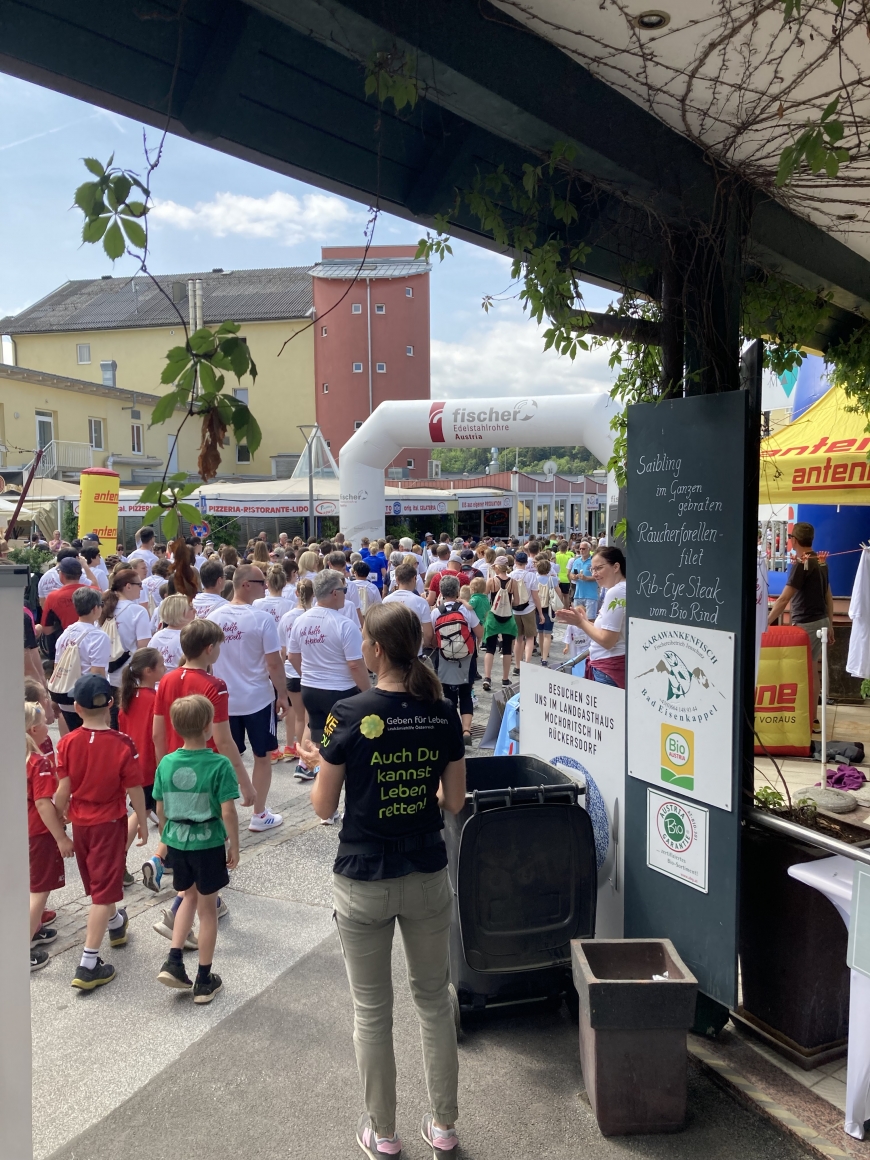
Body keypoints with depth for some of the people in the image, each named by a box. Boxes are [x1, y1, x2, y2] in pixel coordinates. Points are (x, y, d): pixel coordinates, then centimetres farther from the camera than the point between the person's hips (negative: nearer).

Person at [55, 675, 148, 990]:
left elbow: (63, 791, -10)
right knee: (103, 890, 3)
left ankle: (116, 923, 51)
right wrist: (143, 823, 2)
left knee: (96, 879, 25)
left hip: (79, 822, 4)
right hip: (109, 822, -4)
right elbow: (135, 791, -13)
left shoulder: (67, 743, -13)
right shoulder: (123, 744, -19)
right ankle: (88, 965, 2)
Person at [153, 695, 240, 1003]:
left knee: (190, 897, 26)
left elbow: (160, 809, 4)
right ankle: (204, 981, 22)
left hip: (176, 842, 4)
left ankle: (174, 962, 18)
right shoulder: (219, 765, -18)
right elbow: (227, 811, -17)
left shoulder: (166, 763, -5)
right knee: (207, 908, 11)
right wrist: (234, 847, -5)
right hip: (208, 844, -4)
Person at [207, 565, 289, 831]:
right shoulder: (262, 619, -16)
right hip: (258, 699, -4)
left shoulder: (213, 618, -1)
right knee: (262, 756, 10)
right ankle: (259, 815, 18)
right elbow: (273, 663, -15)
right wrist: (282, 695, -4)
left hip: (224, 699, 4)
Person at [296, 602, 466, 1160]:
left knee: (373, 1010, 15)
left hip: (365, 881, -3)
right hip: (428, 877, 3)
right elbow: (454, 800, 1)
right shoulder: (443, 713, -7)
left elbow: (324, 806, -8)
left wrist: (321, 762, 10)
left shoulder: (350, 715, -17)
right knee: (435, 1000, 20)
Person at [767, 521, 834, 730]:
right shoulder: (821, 561, 9)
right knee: (812, 671, 14)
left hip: (806, 624, -9)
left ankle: (810, 721, 4)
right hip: (820, 621, 9)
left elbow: (783, 599, -19)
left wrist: (765, 624, -15)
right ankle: (812, 719, 22)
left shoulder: (801, 564, -17)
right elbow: (828, 596, 14)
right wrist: (830, 625, 20)